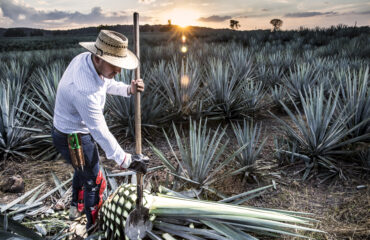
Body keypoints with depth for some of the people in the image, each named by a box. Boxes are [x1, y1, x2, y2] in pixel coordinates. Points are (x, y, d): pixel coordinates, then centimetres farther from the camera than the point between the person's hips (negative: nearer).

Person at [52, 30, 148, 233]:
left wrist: (129, 89, -11)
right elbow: (100, 131, -32)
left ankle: (76, 207, 59)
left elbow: (107, 84, 8)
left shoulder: (85, 58, -11)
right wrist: (125, 160, -24)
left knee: (83, 168, 32)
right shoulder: (85, 89, -38)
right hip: (74, 139, -10)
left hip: (76, 129, 10)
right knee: (94, 183, 10)